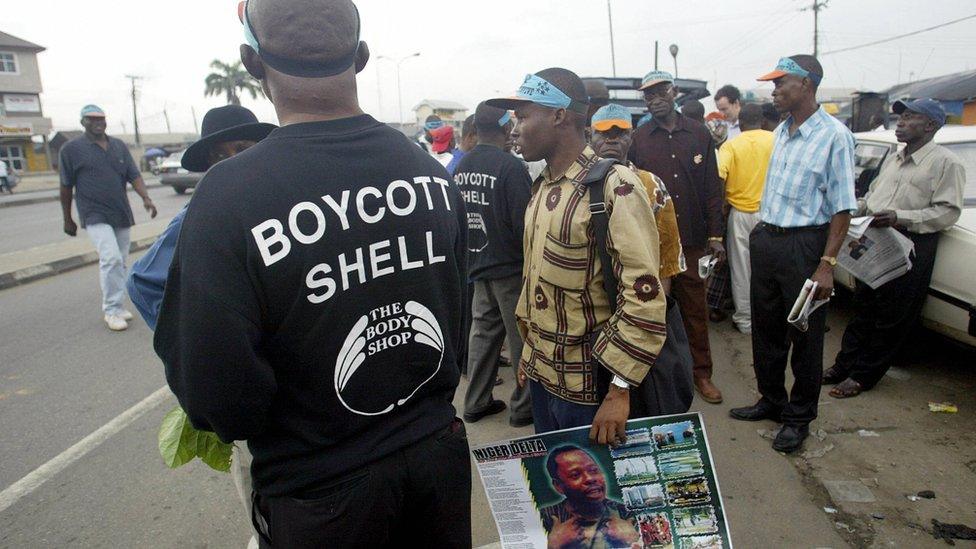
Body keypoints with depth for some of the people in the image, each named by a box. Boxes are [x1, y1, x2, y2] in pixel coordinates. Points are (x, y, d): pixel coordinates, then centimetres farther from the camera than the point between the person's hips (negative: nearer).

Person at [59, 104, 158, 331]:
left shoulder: (119, 146, 10)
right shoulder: (71, 149, -2)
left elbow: (134, 175, 4)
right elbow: (66, 186, 1)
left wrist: (145, 198, -14)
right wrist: (67, 219, 3)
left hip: (122, 214, 5)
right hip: (95, 215, -5)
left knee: (120, 262, 9)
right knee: (111, 258, -18)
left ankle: (116, 306, 22)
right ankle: (112, 311, -10)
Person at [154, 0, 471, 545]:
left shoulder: (228, 198, -25)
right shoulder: (433, 172, -9)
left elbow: (215, 395, -22)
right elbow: (455, 314, 1)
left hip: (321, 491, -3)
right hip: (439, 448, 4)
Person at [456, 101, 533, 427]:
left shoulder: (462, 166, 3)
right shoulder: (510, 166, -18)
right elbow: (524, 222, -19)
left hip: (477, 264, 7)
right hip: (510, 266, -7)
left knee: (483, 333, 16)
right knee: (521, 337, 6)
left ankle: (476, 403, 25)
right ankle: (524, 406, 16)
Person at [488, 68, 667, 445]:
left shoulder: (614, 187, -18)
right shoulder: (542, 187, 8)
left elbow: (644, 294, -22)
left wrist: (620, 389, -22)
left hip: (587, 381, -7)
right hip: (542, 371, 8)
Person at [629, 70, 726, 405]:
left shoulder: (698, 135, 7)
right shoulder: (638, 140, 2)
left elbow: (712, 188, 6)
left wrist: (715, 235, 2)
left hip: (692, 239, 2)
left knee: (695, 307, 9)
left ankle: (701, 372, 23)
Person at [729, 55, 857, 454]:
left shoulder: (834, 135, -12)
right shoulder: (781, 132, 11)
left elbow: (842, 208, -14)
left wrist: (826, 265, -18)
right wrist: (762, 233, 13)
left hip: (804, 245, -7)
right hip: (765, 240, 7)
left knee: (805, 335, 6)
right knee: (765, 328, 16)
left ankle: (798, 418, 22)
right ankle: (771, 401, 34)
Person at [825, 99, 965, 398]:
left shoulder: (946, 162, -6)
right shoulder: (894, 158, 19)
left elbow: (947, 212, -13)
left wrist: (900, 217, -23)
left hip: (913, 247, -7)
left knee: (891, 320, 1)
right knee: (863, 309, 12)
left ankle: (863, 376, 10)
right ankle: (844, 364, 20)